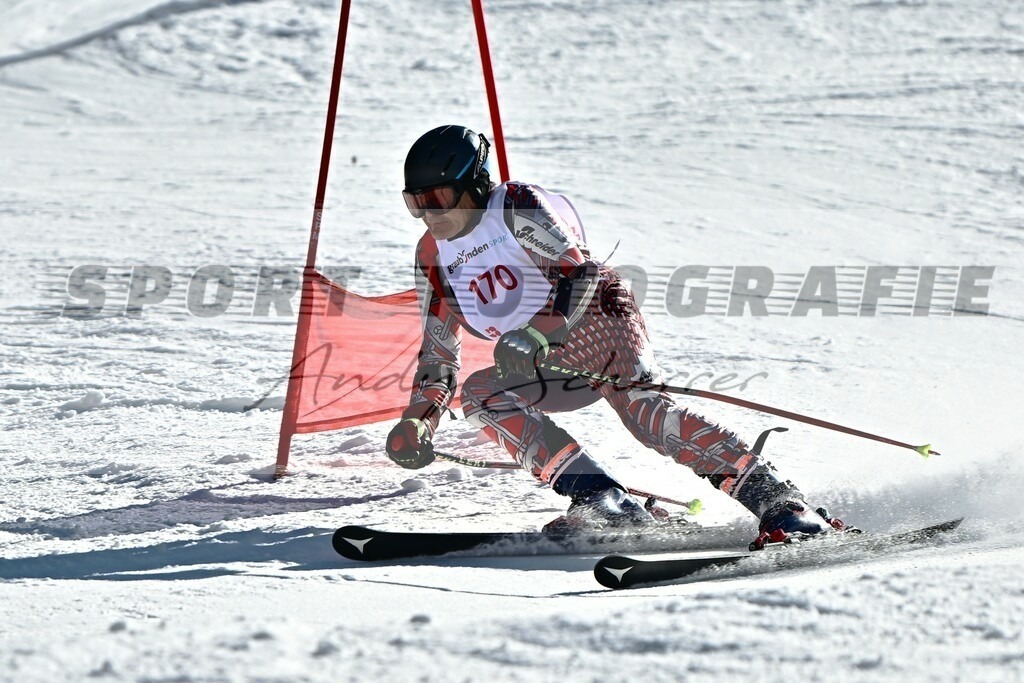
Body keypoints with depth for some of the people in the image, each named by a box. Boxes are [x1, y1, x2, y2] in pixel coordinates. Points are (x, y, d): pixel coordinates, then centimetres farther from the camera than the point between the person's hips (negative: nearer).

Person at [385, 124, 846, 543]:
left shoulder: (516, 208, -10)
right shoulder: (432, 258, 10)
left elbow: (579, 273, -20)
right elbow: (439, 355, 16)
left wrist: (533, 339, -35)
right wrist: (417, 421, 0)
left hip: (598, 321, -7)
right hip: (551, 371, 7)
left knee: (641, 407, -33)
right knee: (478, 393, -20)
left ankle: (773, 497, -39)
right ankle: (599, 498, -31)